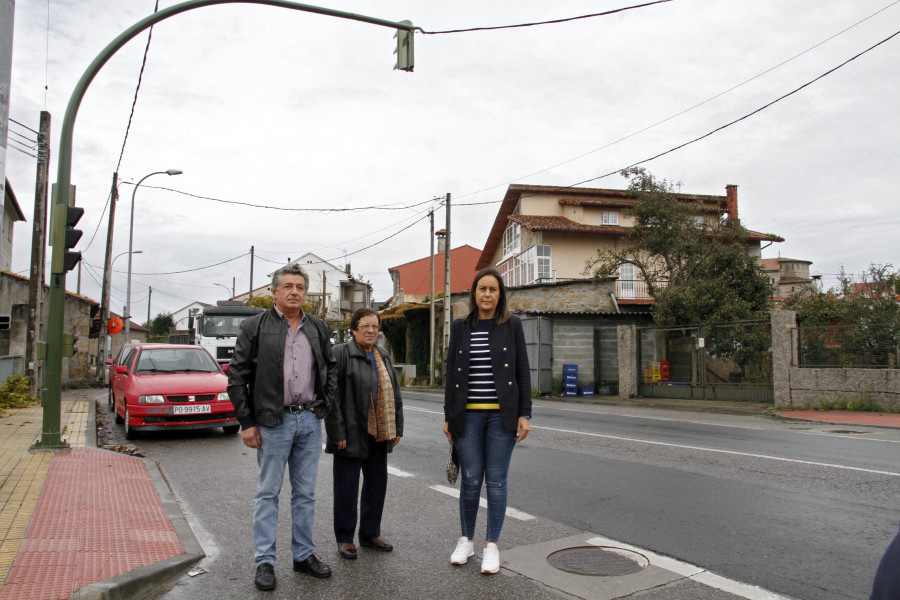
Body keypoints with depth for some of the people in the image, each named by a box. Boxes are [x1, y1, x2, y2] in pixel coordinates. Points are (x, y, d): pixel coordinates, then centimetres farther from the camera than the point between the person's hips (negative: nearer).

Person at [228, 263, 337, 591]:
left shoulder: (318, 329, 9)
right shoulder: (255, 327, -2)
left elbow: (331, 368, 20)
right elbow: (237, 376, -3)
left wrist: (324, 404, 7)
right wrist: (247, 422, -7)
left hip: (309, 420, 4)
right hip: (273, 421, -4)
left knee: (305, 493, 12)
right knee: (268, 493, 5)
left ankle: (304, 554, 24)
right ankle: (265, 561, 16)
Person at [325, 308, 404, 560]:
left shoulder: (383, 356, 13)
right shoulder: (340, 354, -9)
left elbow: (394, 393, 16)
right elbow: (331, 396, -13)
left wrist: (397, 428, 11)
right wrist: (337, 432, -17)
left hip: (378, 435, 7)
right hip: (351, 435, -6)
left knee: (377, 485, 14)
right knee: (347, 487, 4)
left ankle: (370, 534, 29)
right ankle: (344, 539, 19)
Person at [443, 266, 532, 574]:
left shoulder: (512, 325, 2)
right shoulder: (460, 327, 6)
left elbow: (523, 371, 2)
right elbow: (451, 373, 7)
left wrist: (524, 414, -4)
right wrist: (449, 416, 5)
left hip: (502, 415, -1)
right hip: (468, 415, 1)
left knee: (496, 480, 5)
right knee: (471, 480, 5)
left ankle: (491, 545, 19)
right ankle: (466, 540, 25)